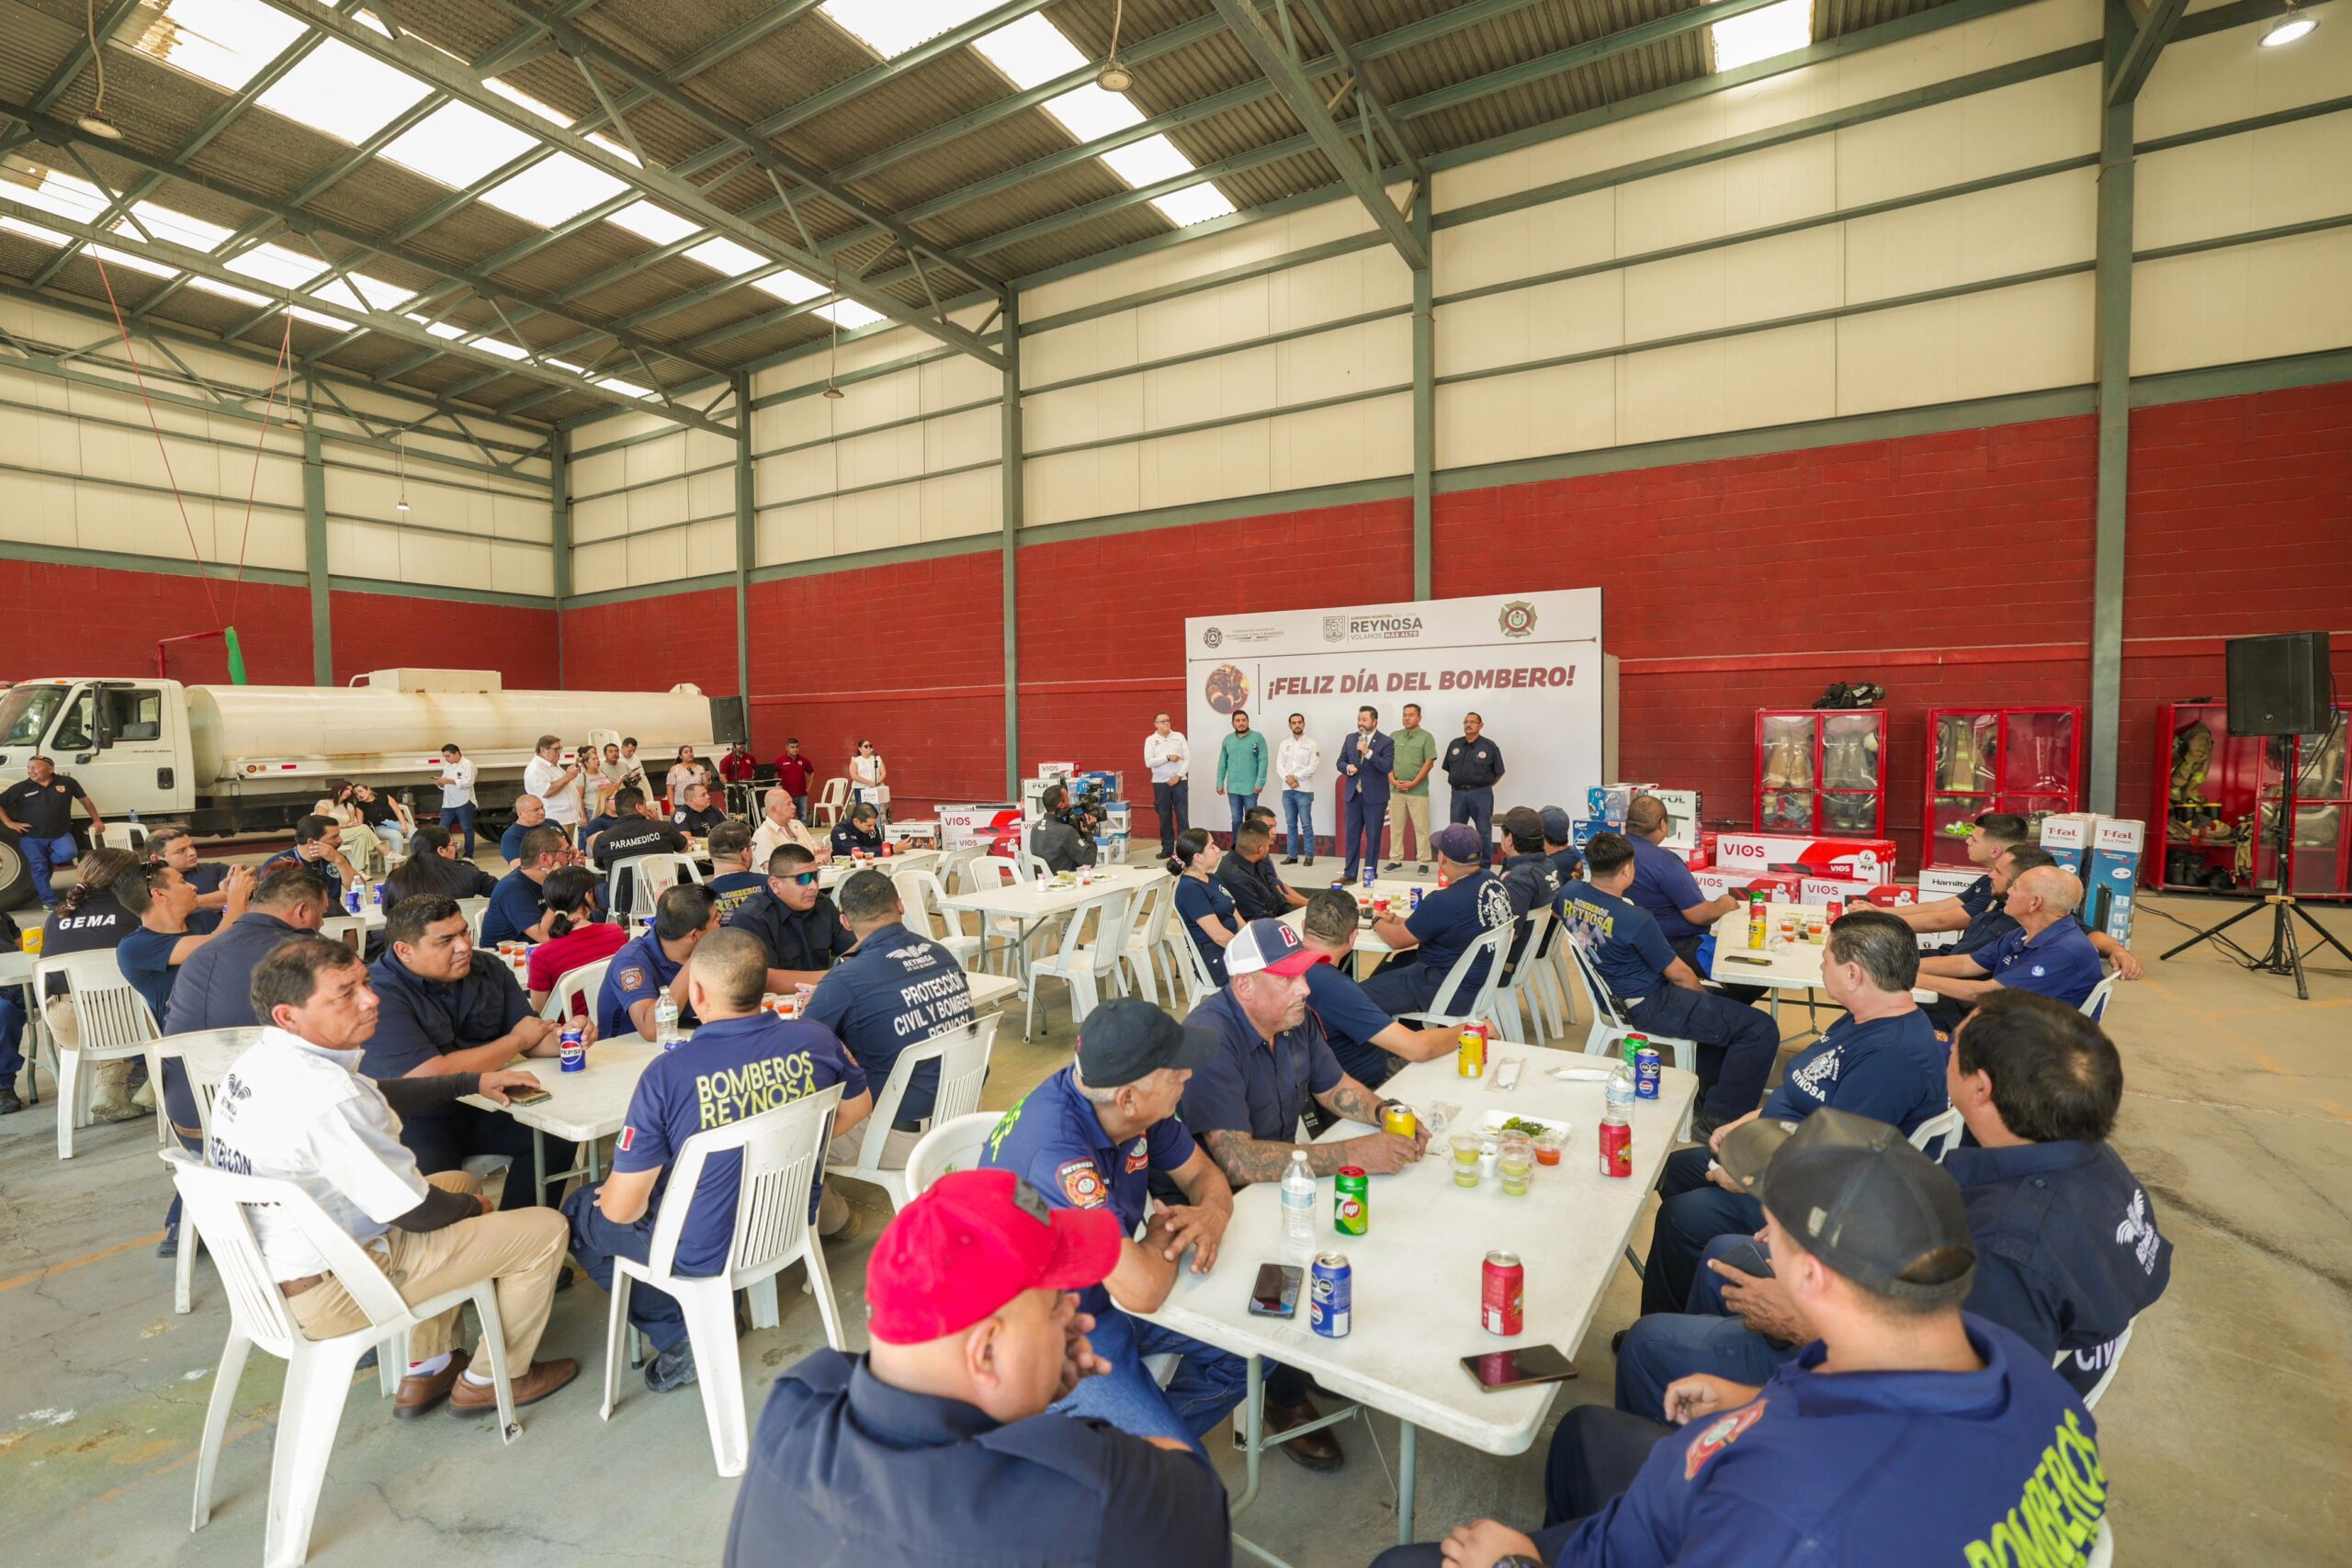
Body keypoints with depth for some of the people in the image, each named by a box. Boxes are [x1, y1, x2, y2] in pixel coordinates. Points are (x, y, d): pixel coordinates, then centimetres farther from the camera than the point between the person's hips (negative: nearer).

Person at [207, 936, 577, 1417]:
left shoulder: (259, 1061, -2)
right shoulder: (327, 1097, -32)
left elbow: (379, 1097, 15)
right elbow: (415, 1211, -23)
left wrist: (473, 1082, 12)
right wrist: (472, 1207, -2)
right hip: (324, 1295, -9)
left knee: (461, 1184, 27)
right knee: (544, 1230, -4)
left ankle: (425, 1372, 31)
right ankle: (490, 1380, 21)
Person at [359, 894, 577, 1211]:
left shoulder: (489, 971, 1)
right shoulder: (378, 993, -19)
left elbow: (534, 1038, 3)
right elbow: (431, 1076, -25)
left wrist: (562, 1039, -22)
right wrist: (516, 1040, -11)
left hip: (483, 1107, 6)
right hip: (413, 1121, -5)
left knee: (556, 1140, -15)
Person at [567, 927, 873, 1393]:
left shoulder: (667, 1073, -27)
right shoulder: (815, 1041, -15)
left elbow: (622, 1210, -19)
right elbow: (859, 1107, 5)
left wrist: (606, 1195, 4)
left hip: (705, 1252, -5)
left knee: (579, 1212, 19)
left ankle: (680, 1337, 13)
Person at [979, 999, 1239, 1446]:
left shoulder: (1138, 1105, -11)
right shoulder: (1056, 1147, -37)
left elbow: (1203, 1174, 3)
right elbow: (1141, 1290, -39)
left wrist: (1213, 1214, -20)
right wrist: (1165, 1234, -18)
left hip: (1111, 1288, 8)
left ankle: (1155, 1428, 24)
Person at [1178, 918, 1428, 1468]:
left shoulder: (1297, 1019, -2)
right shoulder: (1210, 1041, -29)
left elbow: (1335, 1087, 12)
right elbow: (1237, 1161, -35)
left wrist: (1389, 1114, -9)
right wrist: (1351, 1154, -34)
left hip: (1283, 1174, 8)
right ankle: (1284, 1397, 1)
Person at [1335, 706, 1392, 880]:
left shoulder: (1386, 742, -6)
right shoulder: (1350, 738, 9)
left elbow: (1388, 767, -17)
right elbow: (1341, 762, 11)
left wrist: (1368, 752, -24)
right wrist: (1348, 768, -12)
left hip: (1374, 797, -4)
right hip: (1352, 794, 4)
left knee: (1373, 837, 3)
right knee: (1351, 835, 8)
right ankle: (1350, 874, 15)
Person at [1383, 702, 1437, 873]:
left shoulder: (1426, 737, -1)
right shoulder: (1394, 736, 11)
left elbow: (1429, 763, -6)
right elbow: (1387, 761, 10)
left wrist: (1413, 783, -11)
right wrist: (1393, 780, -5)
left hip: (1418, 790, -4)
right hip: (1396, 790, 4)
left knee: (1421, 827, -1)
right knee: (1395, 826, 7)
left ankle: (1423, 862, 5)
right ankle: (1396, 860, 15)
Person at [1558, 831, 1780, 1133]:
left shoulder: (1569, 893, -7)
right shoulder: (1634, 919, -27)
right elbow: (1678, 974, -15)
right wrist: (1704, 994, 8)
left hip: (1611, 994, 9)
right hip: (1649, 1008, -9)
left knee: (1723, 1000, 29)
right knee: (1761, 1028, -9)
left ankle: (1708, 1087, 35)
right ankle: (1716, 1118, -1)